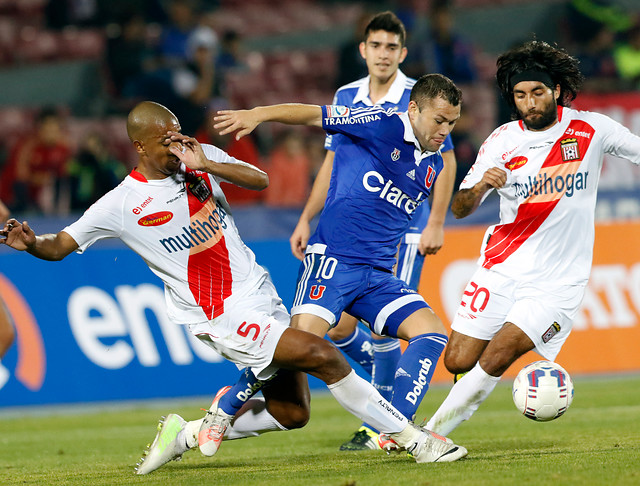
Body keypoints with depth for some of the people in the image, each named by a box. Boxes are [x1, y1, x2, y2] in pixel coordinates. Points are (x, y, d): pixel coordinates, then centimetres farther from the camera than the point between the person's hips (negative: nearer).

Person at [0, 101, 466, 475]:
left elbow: (260, 180, -8)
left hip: (262, 295, 7)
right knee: (321, 354, -22)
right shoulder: (122, 205, -9)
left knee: (292, 413, 9)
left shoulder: (200, 158, 3)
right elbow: (59, 246, -3)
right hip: (222, 317, -7)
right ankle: (415, 438, -13)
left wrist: (207, 165, -22)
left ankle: (186, 434, 21)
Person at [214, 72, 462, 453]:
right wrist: (259, 114, -22)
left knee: (433, 333, -11)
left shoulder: (434, 168, 14)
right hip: (333, 261, -7)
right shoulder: (383, 125, -5)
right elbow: (314, 115, -10)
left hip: (380, 275, 7)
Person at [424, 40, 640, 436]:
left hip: (558, 280, -2)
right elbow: (460, 208, -2)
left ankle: (432, 434, -3)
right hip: (503, 267, 2)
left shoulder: (591, 129, -3)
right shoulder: (503, 140, 0)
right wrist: (480, 186, -23)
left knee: (496, 358, -17)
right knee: (457, 362, -4)